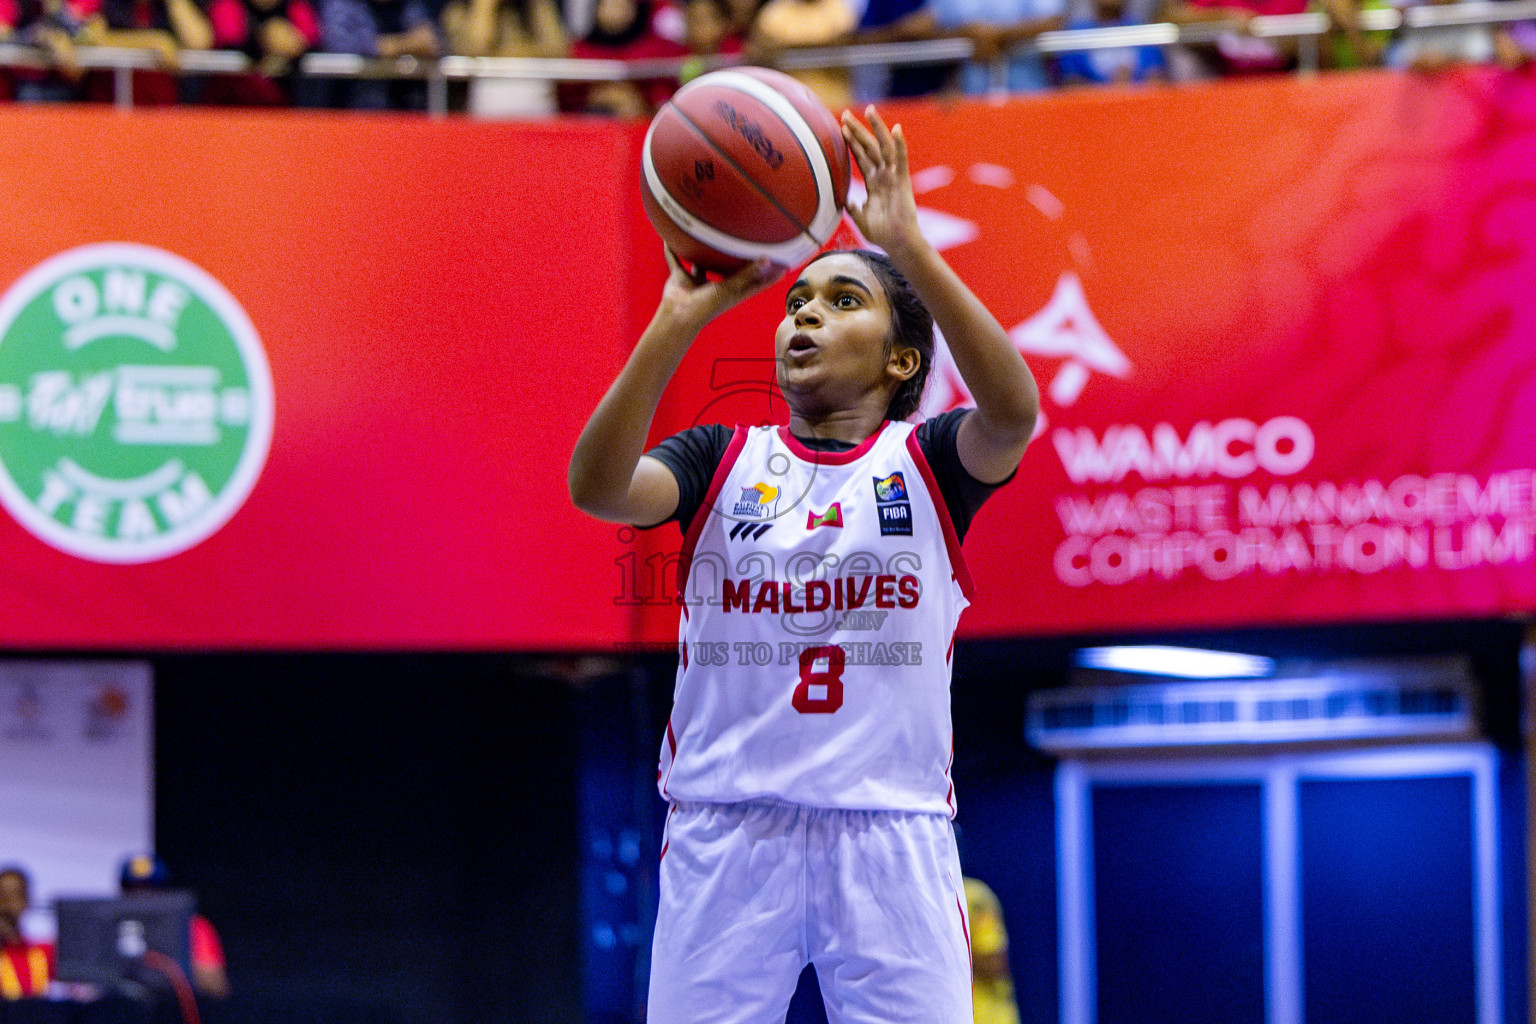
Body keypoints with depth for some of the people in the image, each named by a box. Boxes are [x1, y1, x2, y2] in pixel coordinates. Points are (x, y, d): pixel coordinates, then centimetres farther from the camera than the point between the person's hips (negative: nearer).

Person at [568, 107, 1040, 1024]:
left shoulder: (928, 463, 7)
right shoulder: (723, 460, 10)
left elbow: (1014, 411, -16)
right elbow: (597, 487, -10)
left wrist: (908, 246, -25)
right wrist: (681, 319, -19)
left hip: (892, 836, -1)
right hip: (725, 835, 1)